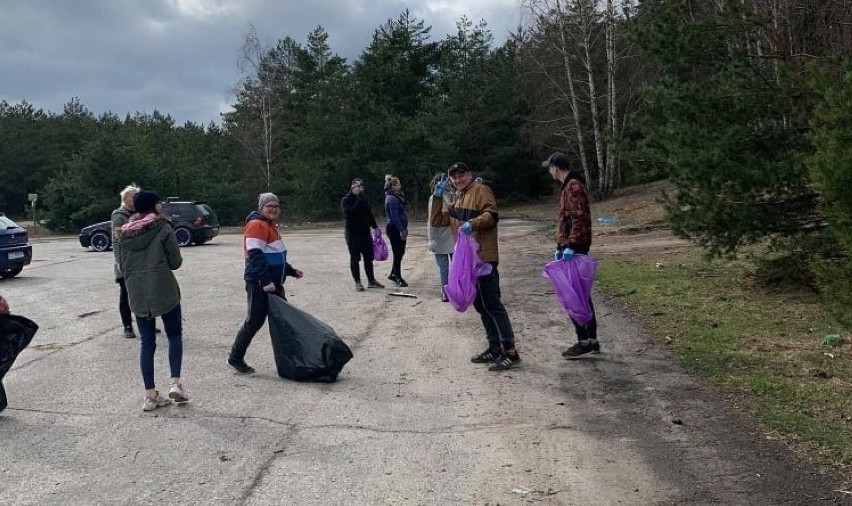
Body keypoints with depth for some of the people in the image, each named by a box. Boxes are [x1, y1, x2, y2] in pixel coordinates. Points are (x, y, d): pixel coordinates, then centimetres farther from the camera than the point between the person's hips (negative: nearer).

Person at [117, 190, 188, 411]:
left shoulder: (125, 233, 9)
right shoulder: (163, 228, -5)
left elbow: (122, 266, 12)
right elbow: (176, 262, -4)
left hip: (136, 293, 4)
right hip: (164, 289, -4)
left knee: (147, 342, 9)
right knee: (174, 334, 12)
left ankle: (150, 394, 8)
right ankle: (175, 383, -2)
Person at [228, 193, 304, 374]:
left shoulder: (271, 226, 19)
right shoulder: (257, 225, -13)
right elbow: (256, 256, -22)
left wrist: (291, 271, 24)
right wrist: (266, 282, -26)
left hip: (273, 283, 10)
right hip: (260, 284, -10)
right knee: (255, 321, -4)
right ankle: (235, 359, 8)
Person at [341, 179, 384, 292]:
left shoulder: (363, 199, 13)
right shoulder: (346, 200, -6)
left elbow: (369, 214, 19)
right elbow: (349, 213, -23)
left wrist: (375, 226, 13)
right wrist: (359, 201, -23)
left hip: (365, 232, 6)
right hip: (352, 234, -6)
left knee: (368, 257, 9)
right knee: (355, 258, 0)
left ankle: (371, 280, 18)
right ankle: (357, 282, 6)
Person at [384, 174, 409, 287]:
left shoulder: (396, 197, 14)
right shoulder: (392, 199, -16)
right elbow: (394, 216, -21)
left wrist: (404, 229, 17)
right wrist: (402, 230, -23)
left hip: (399, 228, 10)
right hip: (395, 229, -10)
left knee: (400, 252, 15)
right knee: (398, 253, -3)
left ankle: (393, 274, 26)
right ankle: (398, 278, 5)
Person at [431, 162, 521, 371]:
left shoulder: (480, 191, -3)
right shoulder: (455, 201, 21)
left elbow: (491, 215, -15)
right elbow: (436, 220, 16)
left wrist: (473, 223, -31)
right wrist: (437, 197, 6)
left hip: (484, 257, -9)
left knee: (492, 304, -11)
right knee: (480, 305, 12)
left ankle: (510, 351, -9)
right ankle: (495, 348, 21)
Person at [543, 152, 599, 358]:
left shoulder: (574, 187, -13)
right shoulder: (569, 186, 19)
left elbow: (579, 218, -21)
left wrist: (570, 246, -25)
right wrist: (560, 247, 24)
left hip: (575, 248, -10)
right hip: (569, 248, 10)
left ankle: (584, 341, -3)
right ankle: (591, 340, 18)